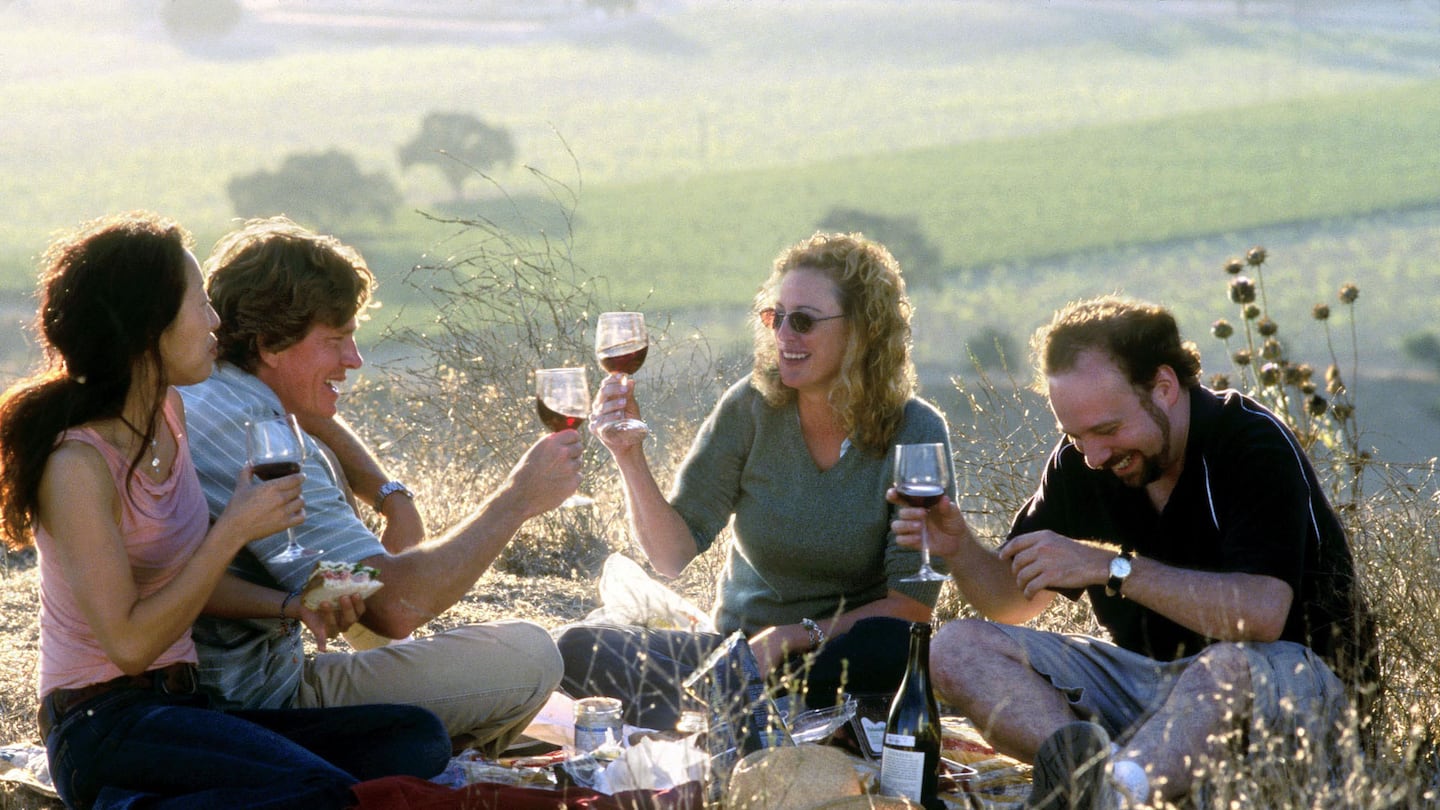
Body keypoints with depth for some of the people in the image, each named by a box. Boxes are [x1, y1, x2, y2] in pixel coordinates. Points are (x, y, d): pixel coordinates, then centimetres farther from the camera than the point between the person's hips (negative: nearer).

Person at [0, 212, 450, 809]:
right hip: (106, 727, -9)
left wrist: (290, 604, -1)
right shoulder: (77, 463, -16)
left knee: (419, 738, -5)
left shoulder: (168, 410, 9)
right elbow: (129, 643, -19)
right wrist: (234, 530, -17)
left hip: (184, 704, 10)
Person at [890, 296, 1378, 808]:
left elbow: (1262, 615, -31)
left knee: (1233, 666, -42)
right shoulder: (1079, 462, 3)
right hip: (1149, 680, 7)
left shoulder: (1254, 444, -17)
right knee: (959, 649, -13)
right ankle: (1089, 765, -39)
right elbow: (1014, 604, 11)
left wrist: (1113, 567, -29)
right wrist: (961, 549, -11)